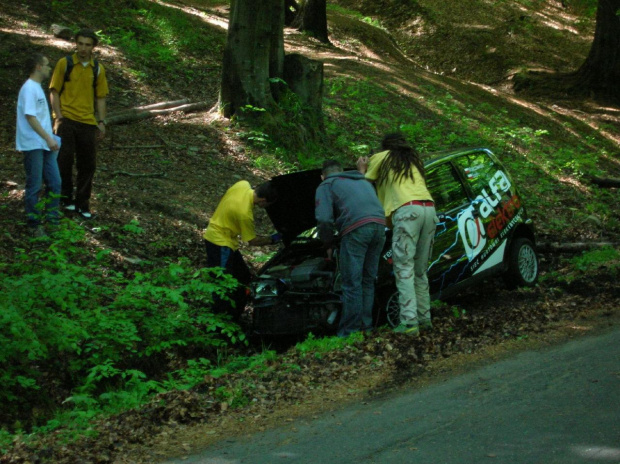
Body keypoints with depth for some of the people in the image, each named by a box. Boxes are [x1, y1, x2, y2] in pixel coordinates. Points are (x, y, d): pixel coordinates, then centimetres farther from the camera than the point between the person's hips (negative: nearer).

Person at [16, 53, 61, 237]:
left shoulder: (37, 87, 15)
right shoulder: (29, 88, -14)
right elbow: (30, 117, -20)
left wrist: (50, 138, 16)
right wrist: (48, 138, -22)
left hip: (45, 145, 9)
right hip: (33, 145, -9)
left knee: (54, 182, 9)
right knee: (34, 186, -1)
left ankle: (52, 219, 17)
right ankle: (34, 225, 7)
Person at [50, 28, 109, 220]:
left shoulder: (98, 69, 8)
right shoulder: (64, 64, -1)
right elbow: (54, 92, 0)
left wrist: (101, 121, 6)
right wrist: (58, 117, -9)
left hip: (87, 123, 3)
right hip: (66, 120, -3)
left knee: (88, 165, 5)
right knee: (64, 160, -5)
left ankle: (82, 204, 14)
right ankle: (65, 198, 11)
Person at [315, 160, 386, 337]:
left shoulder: (326, 186, 16)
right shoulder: (363, 181, 37)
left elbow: (324, 219, 2)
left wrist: (328, 245, 15)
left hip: (356, 229, -6)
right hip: (379, 224, 6)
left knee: (352, 283, -3)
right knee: (368, 281, 15)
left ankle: (350, 331, -3)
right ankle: (366, 326, 17)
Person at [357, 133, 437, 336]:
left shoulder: (381, 158, 18)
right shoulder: (414, 161, 33)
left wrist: (362, 170, 43)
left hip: (406, 210, -6)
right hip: (429, 209, 6)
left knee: (404, 268, -9)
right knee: (420, 270, 13)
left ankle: (410, 322, -19)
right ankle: (424, 318, 11)